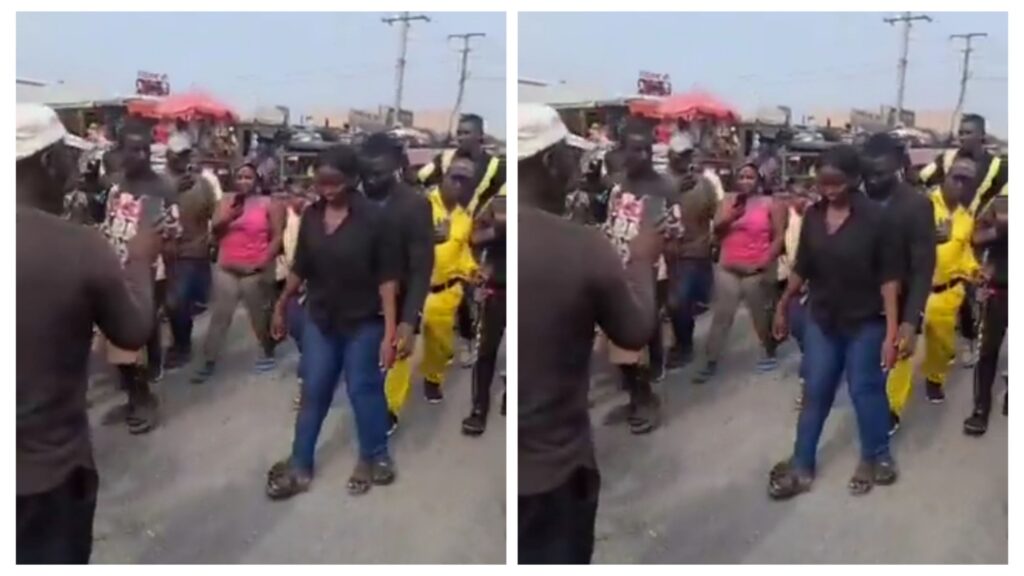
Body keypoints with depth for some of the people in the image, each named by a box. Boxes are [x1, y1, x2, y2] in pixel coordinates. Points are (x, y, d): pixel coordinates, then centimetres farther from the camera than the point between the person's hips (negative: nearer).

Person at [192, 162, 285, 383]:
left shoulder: (268, 203, -1)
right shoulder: (227, 201, 10)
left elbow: (277, 236, -4)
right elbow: (215, 230, 2)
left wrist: (263, 262, -13)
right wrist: (229, 217, -17)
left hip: (255, 270, -3)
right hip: (226, 268, 3)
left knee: (260, 315, 6)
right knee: (219, 315, 2)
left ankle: (268, 352, 26)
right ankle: (209, 362, 5)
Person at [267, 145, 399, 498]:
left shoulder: (373, 218, -15)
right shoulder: (311, 216, -1)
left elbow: (387, 278, -15)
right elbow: (299, 267, 10)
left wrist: (389, 332, -18)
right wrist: (281, 306, 17)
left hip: (363, 323, -4)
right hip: (320, 320, 4)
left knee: (363, 390, 7)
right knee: (313, 393, 11)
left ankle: (374, 458, 27)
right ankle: (299, 466, 22)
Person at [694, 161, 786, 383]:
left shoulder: (770, 203, -1)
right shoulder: (729, 200, 8)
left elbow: (779, 236, -3)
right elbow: (717, 230, 0)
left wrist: (765, 262, -12)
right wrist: (731, 217, -19)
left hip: (756, 269, -2)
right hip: (727, 268, 2)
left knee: (761, 314, 9)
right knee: (721, 315, 1)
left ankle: (769, 352, 31)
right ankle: (711, 363, 3)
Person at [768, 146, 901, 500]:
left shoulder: (874, 218, -15)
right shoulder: (813, 216, -2)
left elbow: (888, 277, -14)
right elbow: (801, 267, 9)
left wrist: (891, 332, -16)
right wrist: (782, 307, 14)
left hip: (865, 323, -4)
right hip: (822, 320, 4)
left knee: (865, 391, 7)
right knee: (815, 393, 10)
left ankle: (876, 458, 29)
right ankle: (801, 466, 19)